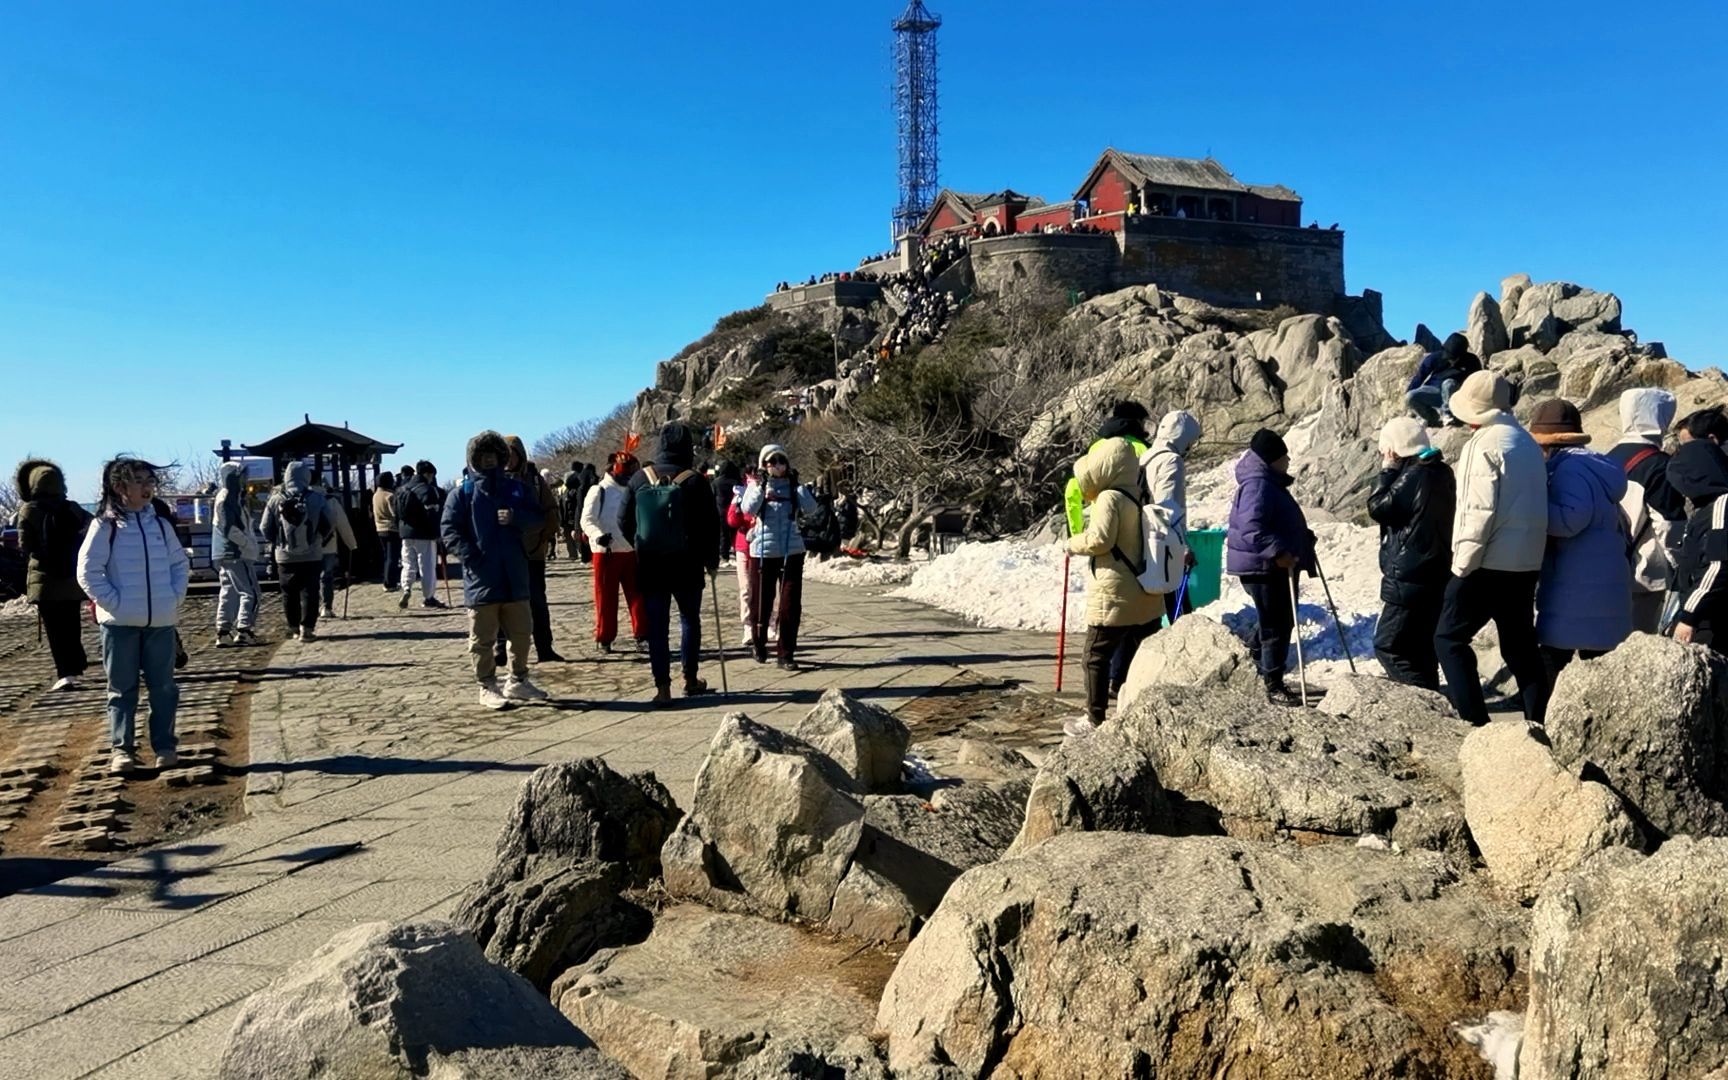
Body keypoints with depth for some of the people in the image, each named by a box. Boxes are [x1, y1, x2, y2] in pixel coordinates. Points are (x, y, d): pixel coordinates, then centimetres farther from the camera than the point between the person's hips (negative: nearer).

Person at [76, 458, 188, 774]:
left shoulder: (160, 523, 7)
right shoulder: (105, 525, -6)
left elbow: (180, 563, 13)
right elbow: (88, 572, -7)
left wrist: (175, 597, 2)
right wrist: (115, 603, -12)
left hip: (161, 620, 3)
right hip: (120, 621, -3)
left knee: (163, 686, 8)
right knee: (122, 688, 6)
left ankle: (165, 745, 17)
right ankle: (122, 749, 13)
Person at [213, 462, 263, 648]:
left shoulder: (234, 498, 17)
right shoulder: (226, 499, -13)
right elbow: (229, 529, -20)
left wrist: (251, 544, 12)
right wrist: (249, 544, -16)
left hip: (229, 554, 10)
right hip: (235, 554, -10)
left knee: (228, 593, 11)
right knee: (250, 592, -8)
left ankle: (223, 633, 14)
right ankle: (244, 630, -9)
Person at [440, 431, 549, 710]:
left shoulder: (517, 487, 8)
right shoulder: (463, 492, -2)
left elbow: (538, 519, 8)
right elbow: (448, 528, -5)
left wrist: (516, 517, -13)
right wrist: (468, 554, -18)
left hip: (515, 576, 4)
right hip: (481, 578, -4)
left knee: (521, 632, 13)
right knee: (482, 639, 3)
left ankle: (517, 681, 28)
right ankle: (487, 687, 15)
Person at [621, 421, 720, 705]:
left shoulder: (640, 478, 1)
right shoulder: (694, 480, -8)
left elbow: (625, 521, 6)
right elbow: (710, 525, -6)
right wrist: (712, 559, 7)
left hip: (650, 565, 2)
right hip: (687, 565, -2)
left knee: (656, 627, 4)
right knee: (690, 620, 15)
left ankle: (663, 687, 1)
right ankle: (691, 680, 21)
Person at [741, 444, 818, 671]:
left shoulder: (794, 486, 5)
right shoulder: (756, 485, 3)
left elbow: (810, 508, -9)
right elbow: (748, 509, -14)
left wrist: (798, 483, -13)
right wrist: (759, 487, -22)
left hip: (791, 551, 1)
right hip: (763, 551, -1)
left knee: (791, 603, -3)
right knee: (762, 601, 8)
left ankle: (786, 654, 5)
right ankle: (759, 643, 33)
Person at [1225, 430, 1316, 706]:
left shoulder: (1269, 483, 15)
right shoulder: (1258, 486, -20)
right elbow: (1251, 529, -31)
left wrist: (1303, 537, 22)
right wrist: (1278, 552, -36)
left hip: (1275, 567, 11)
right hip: (1262, 567, -11)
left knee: (1280, 622, 19)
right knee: (1277, 627, -6)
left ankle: (1258, 669, 32)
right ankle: (1274, 687, 2)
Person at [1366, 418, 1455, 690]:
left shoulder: (1414, 476, -18)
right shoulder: (1441, 472, 11)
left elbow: (1378, 507, -12)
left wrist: (1389, 470, -5)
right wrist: (1394, 470, 11)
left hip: (1409, 578, -10)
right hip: (1436, 574, 10)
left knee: (1388, 646, -5)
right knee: (1423, 645, 17)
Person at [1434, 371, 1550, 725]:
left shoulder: (1487, 443, -12)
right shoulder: (1527, 441, 14)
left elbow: (1480, 509, -18)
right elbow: (1533, 504, 16)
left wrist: (1463, 563, -13)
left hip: (1488, 563, -8)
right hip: (1526, 562, 8)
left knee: (1449, 638, 0)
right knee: (1520, 644, 13)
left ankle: (1475, 721, -5)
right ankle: (1539, 722, 14)